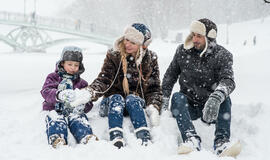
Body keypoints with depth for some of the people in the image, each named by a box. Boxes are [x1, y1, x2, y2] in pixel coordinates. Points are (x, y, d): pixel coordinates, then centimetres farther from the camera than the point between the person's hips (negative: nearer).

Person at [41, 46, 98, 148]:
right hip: (55, 110, -1)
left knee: (78, 119, -33)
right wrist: (59, 95, -29)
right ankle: (57, 140, -63)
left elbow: (89, 103, 16)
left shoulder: (81, 83, 23)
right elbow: (46, 91, -5)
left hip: (74, 111, 1)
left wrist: (82, 106, -13)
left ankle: (87, 137, -61)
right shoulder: (53, 77, 16)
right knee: (56, 120, -36)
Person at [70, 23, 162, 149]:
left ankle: (144, 139, -47)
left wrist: (153, 107, -14)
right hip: (113, 105, 0)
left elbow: (154, 88, 4)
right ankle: (116, 139, -51)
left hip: (137, 104, 0)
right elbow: (103, 80, -10)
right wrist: (89, 92, -31)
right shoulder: (114, 56, -2)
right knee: (116, 99, -32)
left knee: (132, 99, -32)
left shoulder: (150, 59, 2)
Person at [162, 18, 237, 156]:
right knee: (177, 97, -27)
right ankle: (191, 139, -47)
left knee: (224, 98, -29)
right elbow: (169, 77, 13)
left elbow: (228, 80, -23)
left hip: (211, 109, -2)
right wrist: (163, 100, 0)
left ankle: (222, 142, -42)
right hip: (188, 106, 2)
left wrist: (216, 98, -44)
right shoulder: (183, 51, 4)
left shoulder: (222, 55, -6)